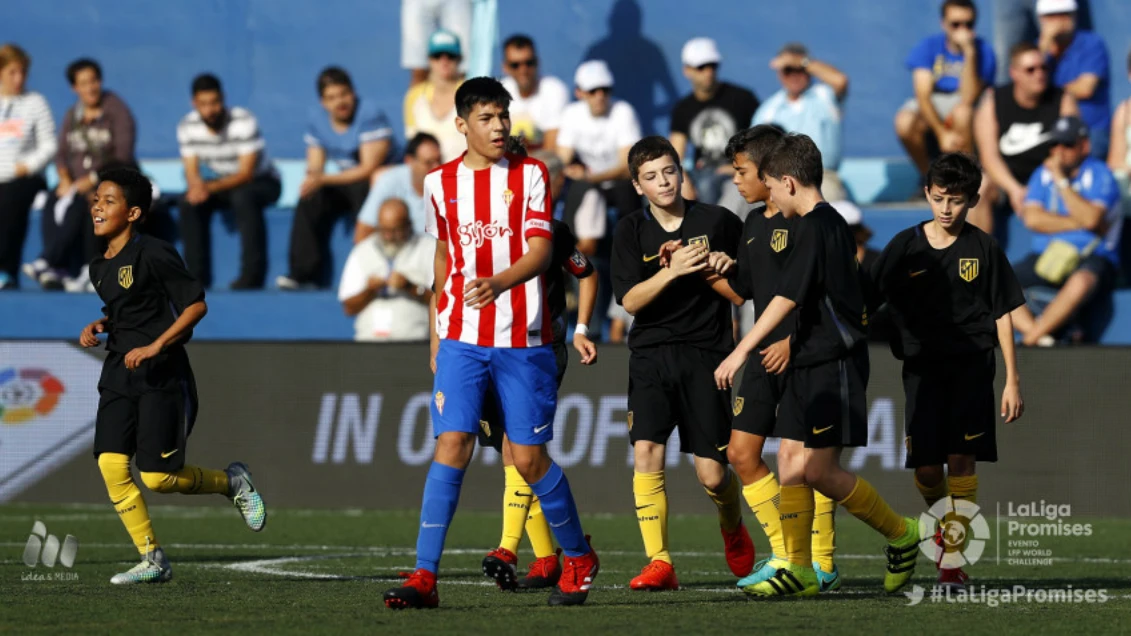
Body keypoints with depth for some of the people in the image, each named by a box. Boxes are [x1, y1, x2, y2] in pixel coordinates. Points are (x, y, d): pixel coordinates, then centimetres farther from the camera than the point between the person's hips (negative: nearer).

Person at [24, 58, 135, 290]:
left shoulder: (116, 111, -3)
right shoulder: (72, 116, 15)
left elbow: (123, 155, -10)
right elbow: (61, 154, 10)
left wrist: (93, 179, -19)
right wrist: (65, 180, -12)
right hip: (76, 182, 5)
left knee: (80, 205, -35)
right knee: (51, 205, -27)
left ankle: (47, 263, -39)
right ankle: (65, 270, -35)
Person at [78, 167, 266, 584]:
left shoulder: (151, 255, -12)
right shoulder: (100, 268, 12)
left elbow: (196, 305, -12)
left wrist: (154, 347, -19)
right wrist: (98, 327, 8)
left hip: (161, 376, -7)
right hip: (119, 374, 7)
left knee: (158, 477, -10)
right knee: (111, 464, -8)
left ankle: (232, 481, 19)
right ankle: (152, 560, 0)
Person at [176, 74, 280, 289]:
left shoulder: (244, 122, -26)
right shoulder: (187, 127, -11)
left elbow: (246, 173, -28)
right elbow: (191, 172, -10)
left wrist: (210, 188, -43)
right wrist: (197, 186, -36)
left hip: (261, 182, -4)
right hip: (223, 183, 4)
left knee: (243, 197, -37)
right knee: (189, 203, -23)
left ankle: (253, 273, -32)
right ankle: (197, 274, -17)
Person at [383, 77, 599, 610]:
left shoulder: (529, 174, -1)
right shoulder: (440, 183, 9)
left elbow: (540, 250, -12)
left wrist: (498, 284, -31)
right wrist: (436, 335, 21)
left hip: (523, 340, -2)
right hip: (461, 340, 2)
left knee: (529, 457, 2)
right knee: (452, 445, -11)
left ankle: (578, 556, 25)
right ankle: (424, 577, -14)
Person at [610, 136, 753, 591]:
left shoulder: (717, 222, 2)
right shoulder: (632, 231, 4)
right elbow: (630, 300, -6)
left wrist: (730, 267, -7)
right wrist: (672, 270, -20)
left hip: (706, 353, -1)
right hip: (651, 354, 1)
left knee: (712, 473, -3)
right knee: (645, 451, -17)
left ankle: (733, 529, 31)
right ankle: (659, 563, -12)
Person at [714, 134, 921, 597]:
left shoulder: (815, 226, -14)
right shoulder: (833, 223, 16)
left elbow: (787, 298, -19)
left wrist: (741, 351, -19)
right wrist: (791, 346, 30)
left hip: (834, 364, -10)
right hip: (813, 363, 10)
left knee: (819, 470, -9)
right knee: (791, 461, 4)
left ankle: (901, 534, 5)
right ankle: (799, 570, 4)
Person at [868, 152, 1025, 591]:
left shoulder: (983, 249, 1)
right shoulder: (905, 247, 3)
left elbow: (1003, 315, 3)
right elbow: (866, 302, 4)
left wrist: (1012, 380, 1)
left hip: (971, 366, -1)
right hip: (922, 368, 1)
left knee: (961, 460, -10)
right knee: (926, 469, -4)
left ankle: (952, 560, -6)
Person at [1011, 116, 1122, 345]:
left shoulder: (1099, 175, -1)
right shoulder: (1043, 174, 13)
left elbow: (1090, 218, -18)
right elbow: (1033, 218, -2)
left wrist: (1061, 180, -14)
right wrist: (1079, 223, -10)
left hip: (1091, 258, -5)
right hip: (1046, 257, 5)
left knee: (1081, 282, -41)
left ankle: (1032, 336, -30)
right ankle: (1035, 332, -32)